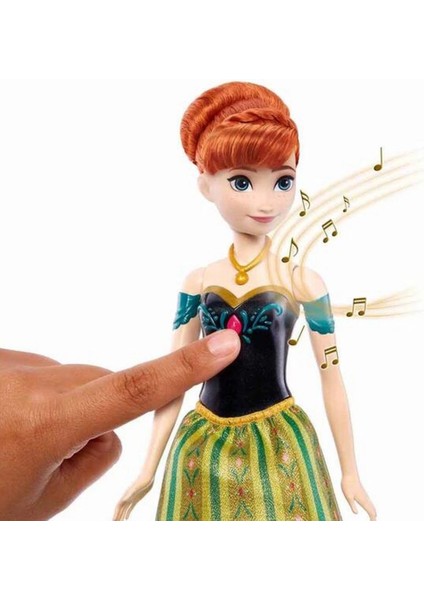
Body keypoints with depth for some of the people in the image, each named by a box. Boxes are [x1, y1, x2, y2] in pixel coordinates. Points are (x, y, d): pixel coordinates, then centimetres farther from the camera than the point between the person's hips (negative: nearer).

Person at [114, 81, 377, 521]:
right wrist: (148, 470, 4)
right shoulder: (197, 283, -1)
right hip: (204, 450, 2)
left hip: (280, 446, -2)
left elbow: (331, 379, 0)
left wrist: (350, 472, 4)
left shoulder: (304, 282, -6)